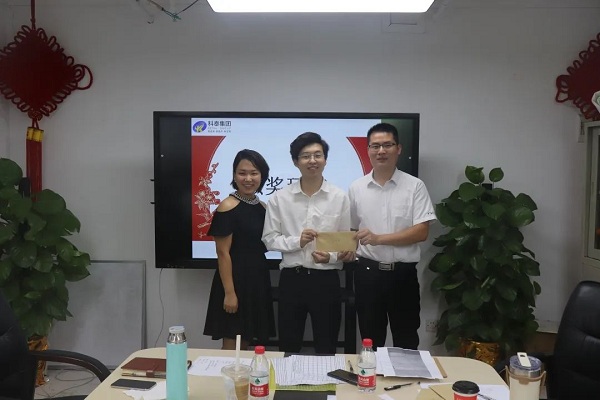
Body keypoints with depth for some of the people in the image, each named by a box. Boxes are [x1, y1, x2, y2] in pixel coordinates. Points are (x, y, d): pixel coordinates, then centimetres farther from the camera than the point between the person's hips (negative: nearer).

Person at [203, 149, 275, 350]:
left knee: (246, 340, 17)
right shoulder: (227, 207, -13)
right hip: (235, 279, -7)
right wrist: (229, 292, -18)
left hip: (258, 278, 7)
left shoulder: (262, 207, 9)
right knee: (232, 343, 3)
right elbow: (223, 253, -16)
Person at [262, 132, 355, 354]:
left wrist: (331, 256, -17)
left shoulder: (340, 197, -2)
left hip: (326, 280, 0)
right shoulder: (279, 198, 0)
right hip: (291, 279, 1)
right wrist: (297, 241, -16)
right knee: (288, 348, 14)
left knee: (326, 349, 14)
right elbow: (269, 239, 0)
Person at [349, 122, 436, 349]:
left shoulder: (415, 186, -5)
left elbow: (421, 232, -12)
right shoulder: (356, 188, 3)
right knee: (371, 339, 15)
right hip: (368, 272, 2)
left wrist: (378, 238, -20)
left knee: (406, 340, 12)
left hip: (403, 273, -2)